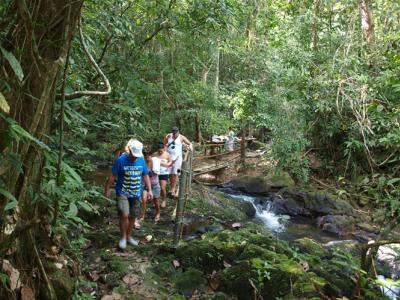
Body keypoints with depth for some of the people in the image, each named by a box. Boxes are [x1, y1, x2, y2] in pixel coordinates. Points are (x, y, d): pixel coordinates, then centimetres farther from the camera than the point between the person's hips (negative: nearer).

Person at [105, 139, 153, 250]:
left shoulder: (141, 160, 0)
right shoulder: (120, 160, -12)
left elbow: (145, 176, 9)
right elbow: (112, 176, -5)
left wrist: (149, 190, 6)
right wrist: (107, 189, -1)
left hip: (136, 194, 4)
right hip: (123, 193, -4)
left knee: (132, 216, 11)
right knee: (124, 215, -13)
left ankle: (129, 236, 29)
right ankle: (123, 238, 7)